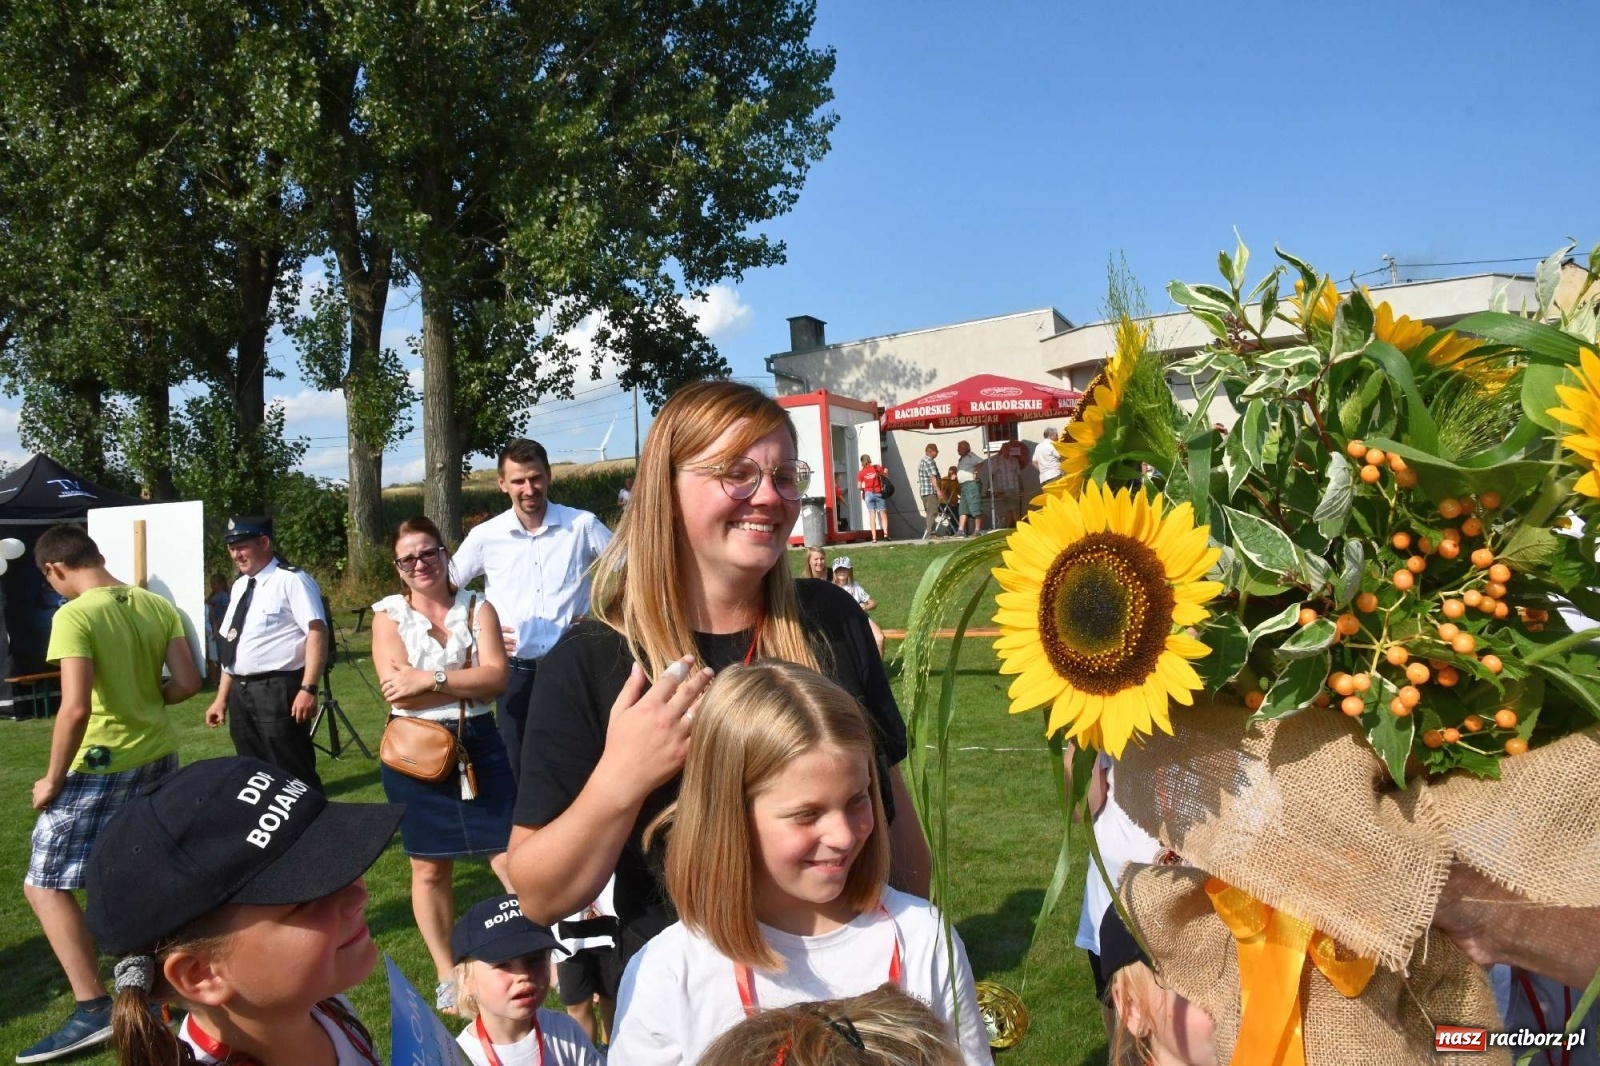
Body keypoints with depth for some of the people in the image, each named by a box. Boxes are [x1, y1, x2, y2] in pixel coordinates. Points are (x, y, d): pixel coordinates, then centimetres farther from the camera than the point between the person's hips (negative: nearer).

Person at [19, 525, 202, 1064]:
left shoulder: (73, 616, -18)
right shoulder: (158, 606, 1)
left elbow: (76, 707, -24)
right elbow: (188, 683, -1)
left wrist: (53, 779, -12)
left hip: (103, 765, -7)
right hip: (159, 753, 7)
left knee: (43, 885, 4)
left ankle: (94, 1009, -1)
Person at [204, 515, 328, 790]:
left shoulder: (291, 580, -9)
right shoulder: (240, 585, 16)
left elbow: (317, 633, -18)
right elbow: (233, 647, 20)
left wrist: (308, 688, -26)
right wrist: (222, 698, 18)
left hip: (278, 690, -8)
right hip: (241, 692, 8)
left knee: (293, 776, -3)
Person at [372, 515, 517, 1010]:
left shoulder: (478, 608, 3)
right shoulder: (388, 615, 0)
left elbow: (497, 678, -11)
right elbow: (398, 692, -13)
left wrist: (430, 680, -18)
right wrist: (469, 679, -12)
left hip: (479, 746, 0)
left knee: (512, 858, -3)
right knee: (429, 867, 11)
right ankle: (447, 975, 27)